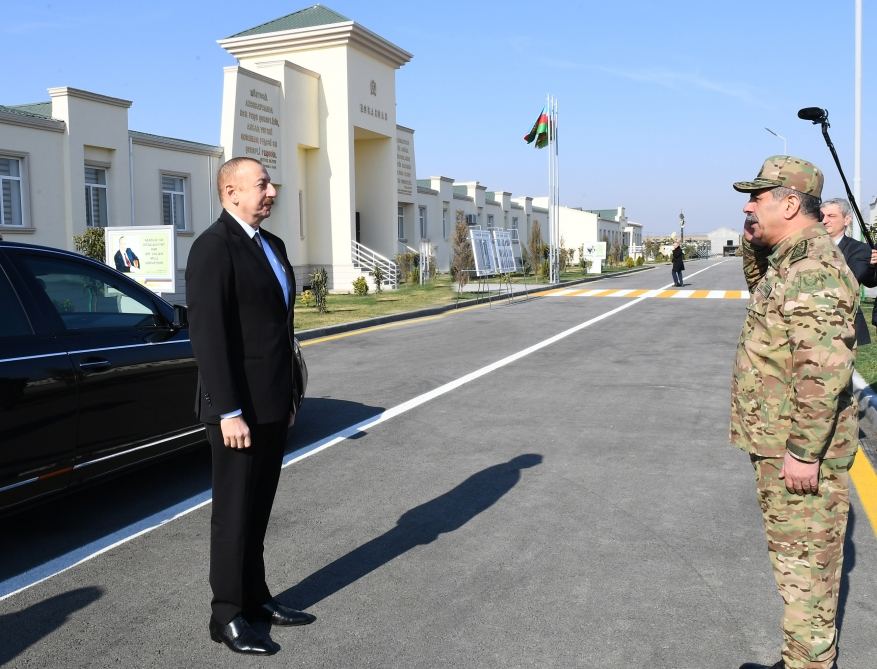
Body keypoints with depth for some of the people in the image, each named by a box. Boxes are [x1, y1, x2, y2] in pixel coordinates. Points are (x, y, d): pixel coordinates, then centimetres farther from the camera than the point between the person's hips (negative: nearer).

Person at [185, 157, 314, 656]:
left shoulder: (272, 245, 13)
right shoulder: (213, 247, -14)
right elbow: (208, 335, -20)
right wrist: (229, 412, -22)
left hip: (273, 404, 8)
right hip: (240, 408, -8)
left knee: (258, 509, 16)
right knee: (235, 512, 4)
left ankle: (256, 599, 29)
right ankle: (228, 616, 17)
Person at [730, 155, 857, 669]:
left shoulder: (813, 268, -21)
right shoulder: (788, 260, 11)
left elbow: (824, 370, -28)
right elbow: (762, 290, 34)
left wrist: (803, 451, -26)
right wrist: (753, 244, 15)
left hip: (801, 450, -11)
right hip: (779, 442, 11)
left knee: (804, 565, 0)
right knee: (795, 557, 20)